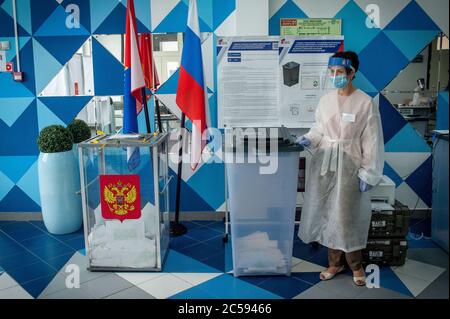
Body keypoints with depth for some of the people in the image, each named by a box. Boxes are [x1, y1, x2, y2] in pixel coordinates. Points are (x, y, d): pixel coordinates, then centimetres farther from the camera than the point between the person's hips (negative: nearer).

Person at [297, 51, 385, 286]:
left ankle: (355, 264, 25)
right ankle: (335, 262, 26)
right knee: (328, 213, 9)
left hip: (349, 165, -4)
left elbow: (372, 141, -8)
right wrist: (309, 139, -8)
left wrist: (368, 173, -11)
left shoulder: (365, 103, -8)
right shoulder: (326, 100, 5)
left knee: (349, 215, 4)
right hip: (325, 164, 4)